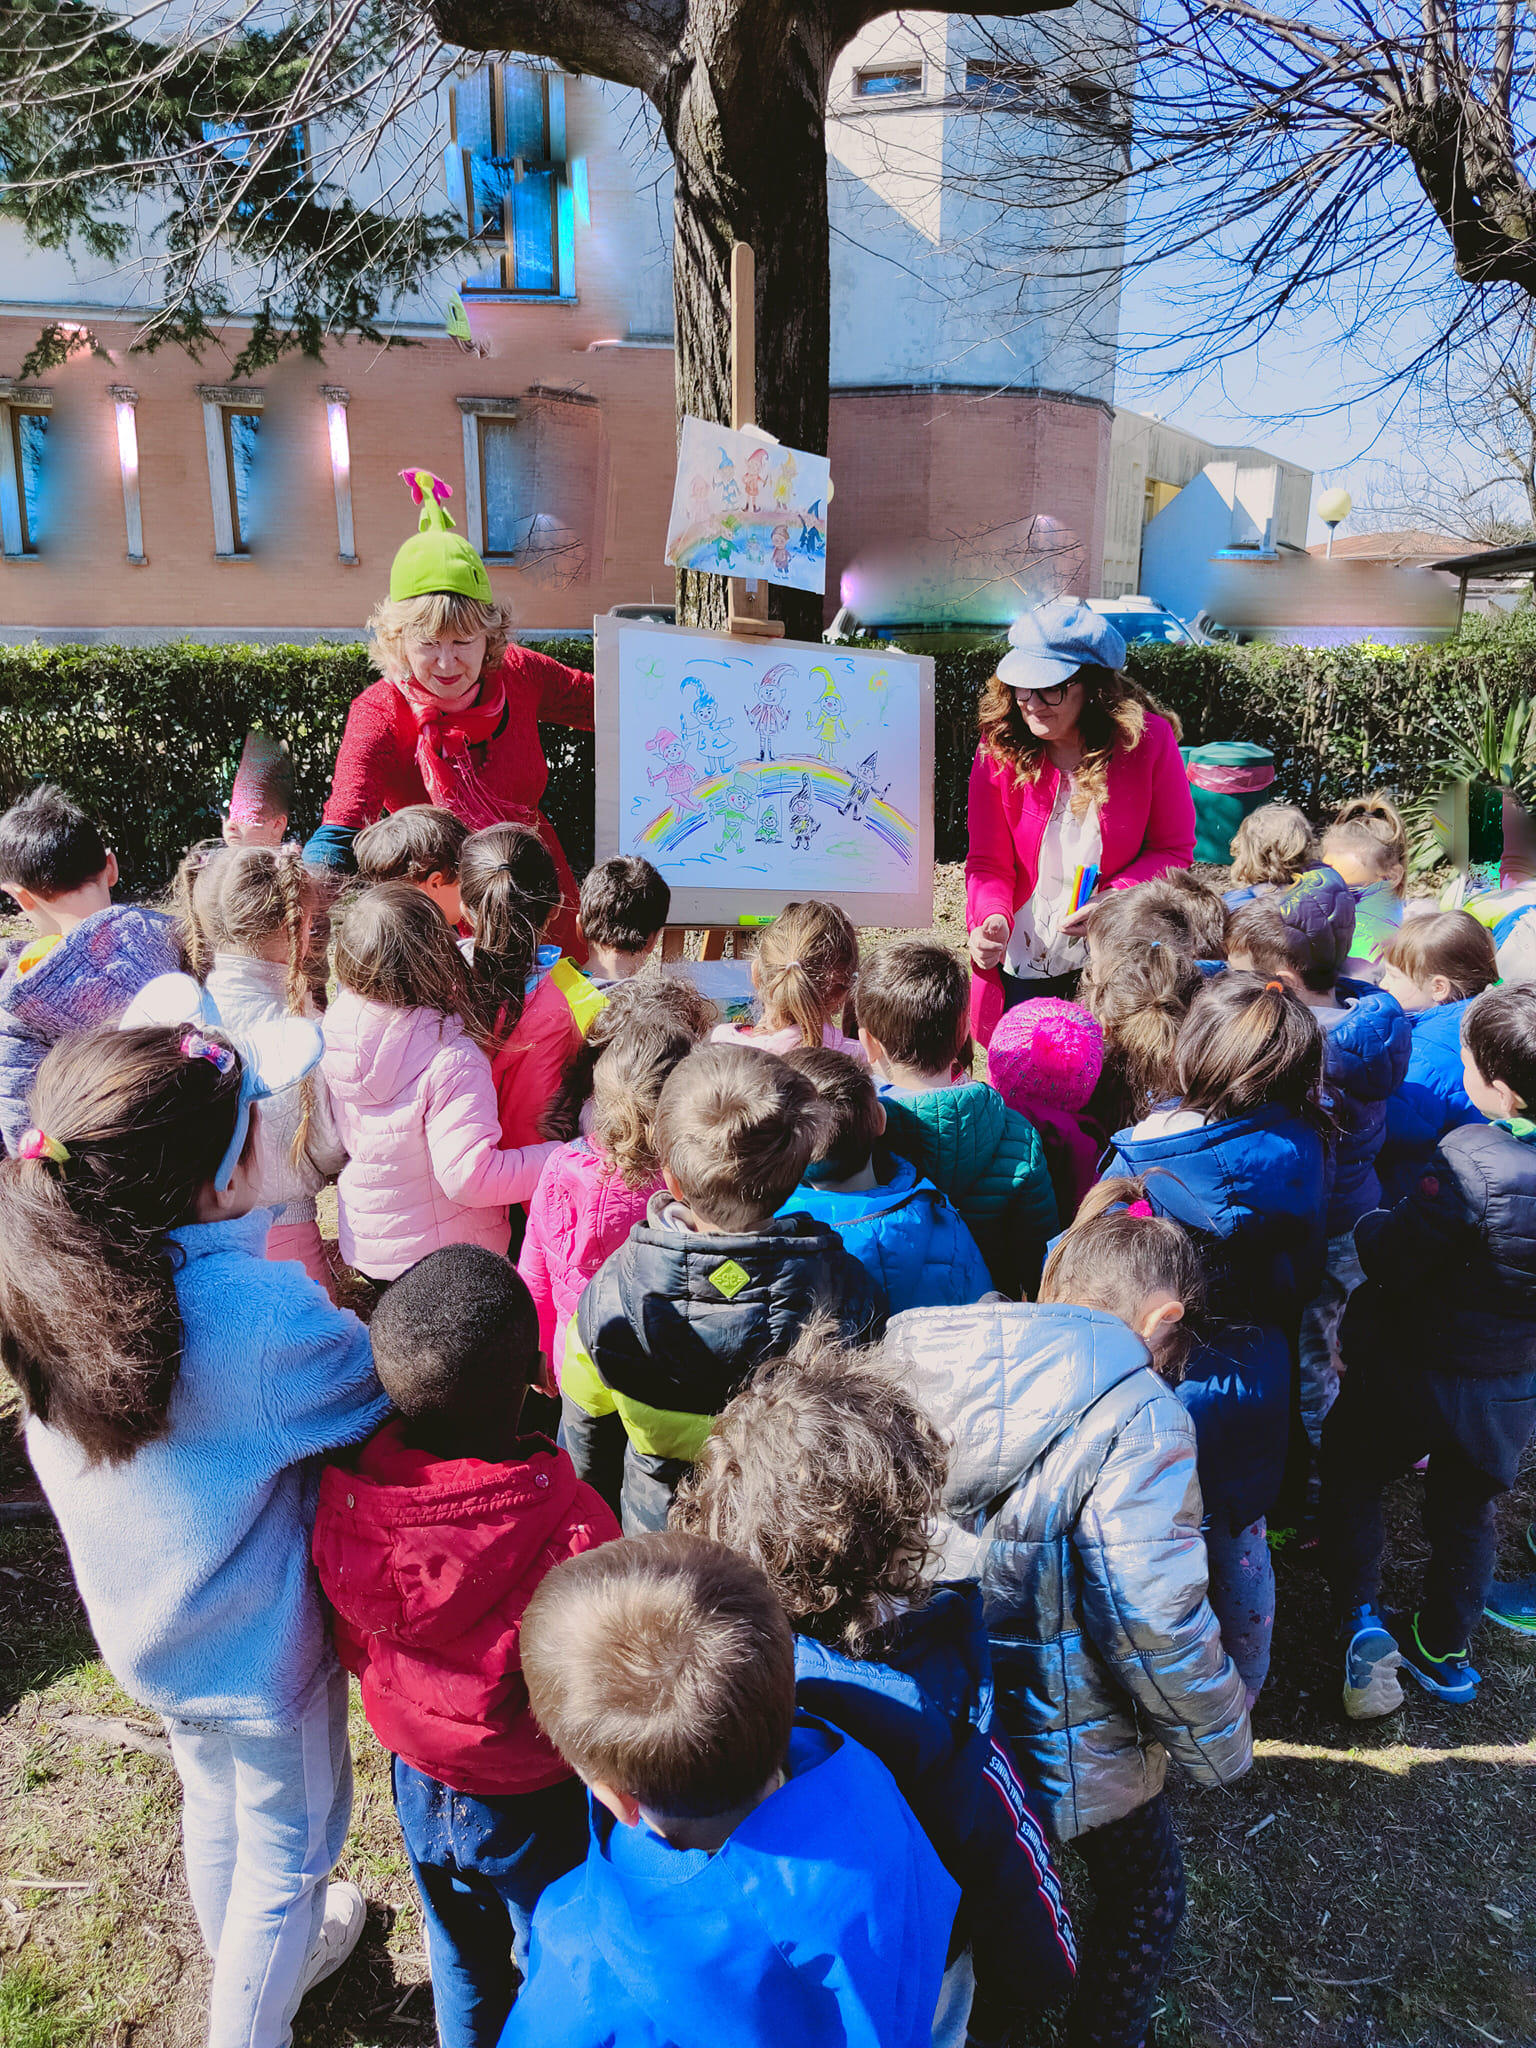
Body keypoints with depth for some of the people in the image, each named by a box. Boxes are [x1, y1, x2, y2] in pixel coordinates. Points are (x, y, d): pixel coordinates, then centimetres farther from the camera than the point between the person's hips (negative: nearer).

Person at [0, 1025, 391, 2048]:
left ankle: (265, 1958, 60)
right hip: (260, 1654, -7)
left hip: (145, 1636, 7)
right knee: (285, 1851, 22)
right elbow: (384, 1392, -20)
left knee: (215, 1807, 33)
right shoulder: (260, 1314, -39)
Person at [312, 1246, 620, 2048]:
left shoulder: (345, 1492, -24)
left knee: (460, 1956, 32)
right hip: (536, 1801, -4)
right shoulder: (572, 1525, -38)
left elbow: (351, 1642, -6)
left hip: (417, 1779, 5)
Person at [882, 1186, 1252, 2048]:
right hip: (1063, 1749, -5)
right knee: (1145, 1889, 26)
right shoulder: (1134, 1418, -24)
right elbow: (1158, 1624, -26)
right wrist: (1222, 1743, -7)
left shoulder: (917, 1363, -7)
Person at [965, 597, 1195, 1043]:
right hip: (1023, 962, 1)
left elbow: (1174, 849, -5)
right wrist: (993, 919, -25)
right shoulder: (999, 747, -10)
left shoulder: (1147, 739, -13)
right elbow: (988, 862, -4)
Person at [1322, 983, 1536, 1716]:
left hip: (1417, 1372, -5)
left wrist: (1370, 1226, -4)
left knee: (1350, 1470, 20)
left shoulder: (1470, 1160, -31)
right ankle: (1444, 1650, 39)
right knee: (1466, 1509, 24)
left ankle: (1361, 1619, 13)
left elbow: (1391, 1262, -23)